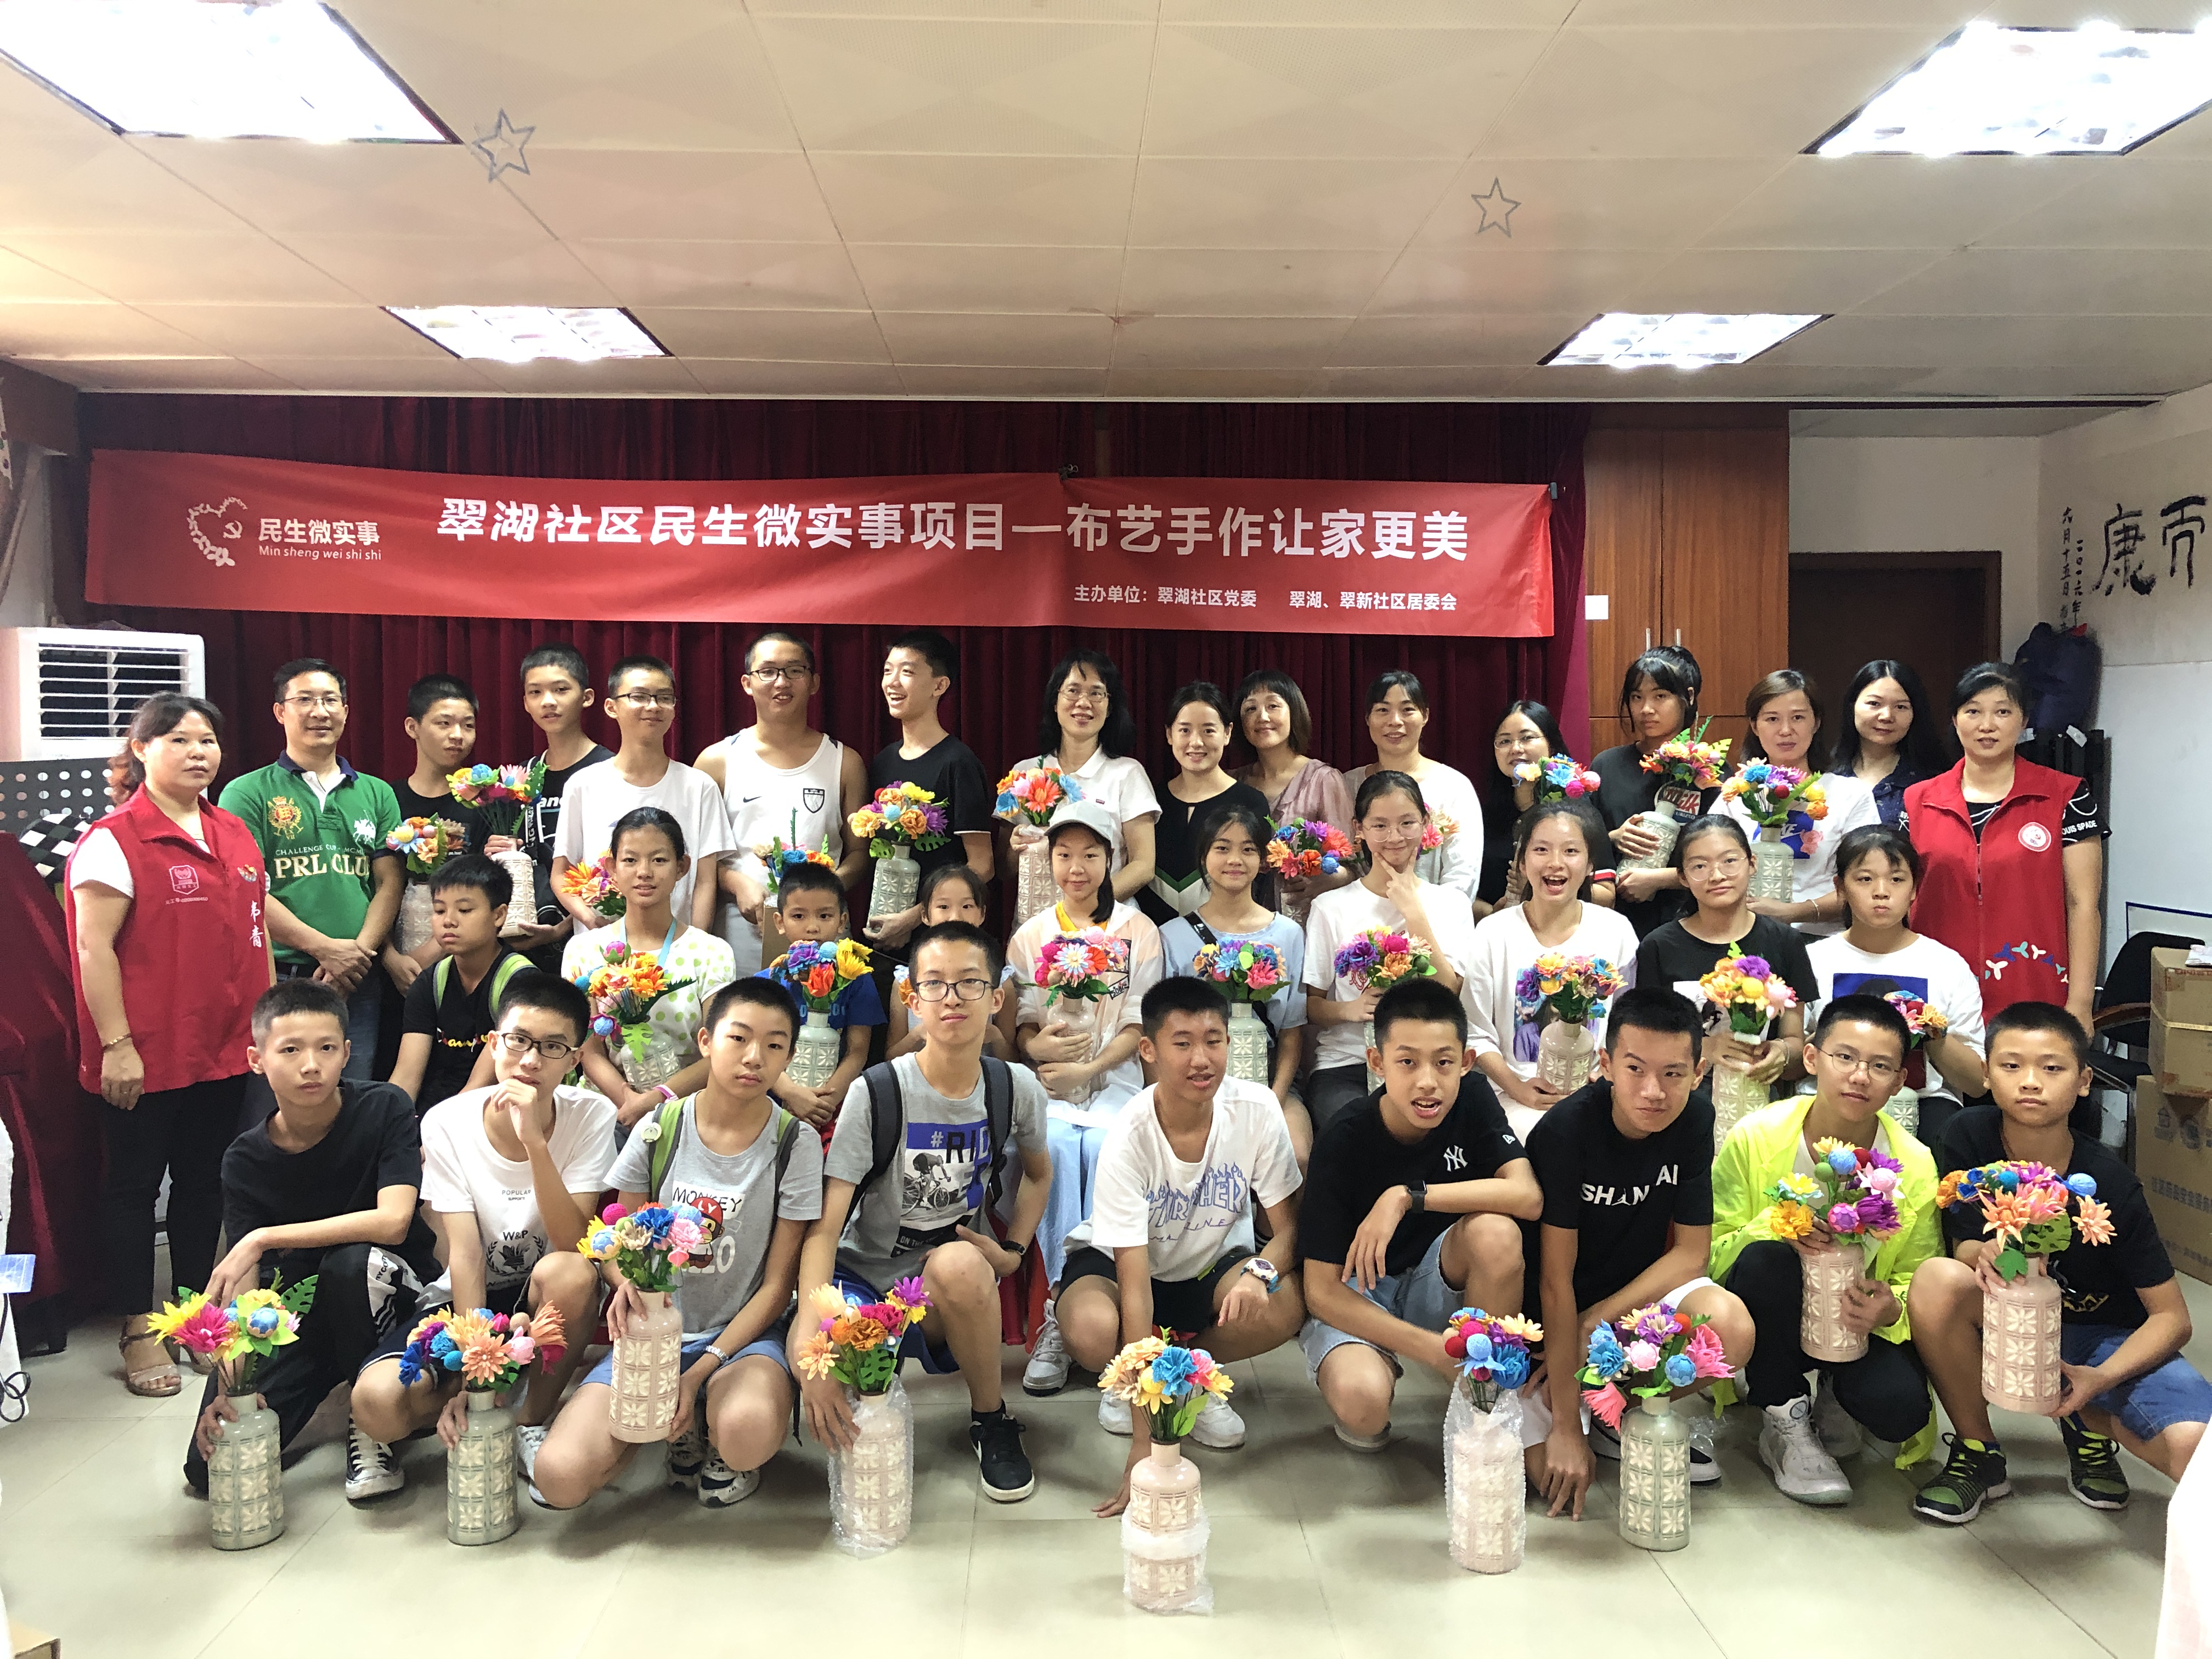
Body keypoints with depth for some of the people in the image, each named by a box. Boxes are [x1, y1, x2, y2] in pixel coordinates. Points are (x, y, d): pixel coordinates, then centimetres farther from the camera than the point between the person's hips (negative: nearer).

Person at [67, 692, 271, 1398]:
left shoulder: (235, 836, 11)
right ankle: (138, 1333, 17)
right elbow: (93, 949, -13)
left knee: (204, 1181, 15)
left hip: (225, 1049, 6)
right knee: (135, 1186, 7)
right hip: (147, 1056, -6)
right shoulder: (113, 840, -10)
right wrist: (116, 1044, -17)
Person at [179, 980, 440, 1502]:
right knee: (212, 1467, -13)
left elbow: (392, 1221, -29)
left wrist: (264, 1239, -26)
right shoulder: (246, 1160, -8)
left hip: (391, 1289, -2)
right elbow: (240, 1285, -13)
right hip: (303, 1310, 3)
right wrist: (229, 1384, -30)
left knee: (350, 1262, -37)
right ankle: (328, 1379, 16)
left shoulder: (384, 1109, -16)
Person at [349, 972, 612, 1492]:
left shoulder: (591, 1116, -14)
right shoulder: (446, 1124, -11)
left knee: (569, 1273, -36)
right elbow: (465, 1255, -17)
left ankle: (531, 1422, -10)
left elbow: (573, 1245, -24)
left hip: (547, 1307, 0)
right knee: (377, 1403, -28)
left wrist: (534, 1141, -35)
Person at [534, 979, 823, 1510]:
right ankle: (678, 1424, 8)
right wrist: (626, 1282, -18)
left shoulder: (795, 1143, -5)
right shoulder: (660, 1129, 0)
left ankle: (714, 1424, 1)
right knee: (558, 1478, -21)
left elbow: (778, 1282, -5)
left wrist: (703, 1370, -16)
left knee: (749, 1436, -38)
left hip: (745, 1332, -2)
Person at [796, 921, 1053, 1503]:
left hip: (956, 1281, 2)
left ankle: (992, 1419, -9)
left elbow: (1039, 1174, 18)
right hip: (865, 1276, -2)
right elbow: (825, 1225, -21)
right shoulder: (877, 1092, -15)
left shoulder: (1015, 1088, -4)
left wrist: (1012, 1252, -1)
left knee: (959, 1263, -37)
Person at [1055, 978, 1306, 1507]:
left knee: (1285, 1307, -30)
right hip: (1119, 1261, -2)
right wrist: (1143, 1440, -35)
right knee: (1091, 1330, -36)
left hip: (1213, 1264, 3)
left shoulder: (1256, 1110, -22)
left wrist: (1259, 1272, -38)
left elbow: (1288, 1224, -11)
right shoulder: (1129, 1141, -30)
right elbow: (1135, 1288, -32)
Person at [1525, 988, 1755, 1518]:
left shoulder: (1693, 1122, -10)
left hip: (1641, 1292, 4)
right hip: (1556, 1311, -3)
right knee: (1554, 1473, -21)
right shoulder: (1565, 1130, -24)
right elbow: (1556, 1281, -23)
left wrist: (1595, 1324, -19)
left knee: (1732, 1329, -29)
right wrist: (1567, 1426, -24)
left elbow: (1691, 1253, -5)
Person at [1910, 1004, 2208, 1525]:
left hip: (2105, 1336, -1)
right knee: (1937, 1279, -32)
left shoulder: (2109, 1185, -19)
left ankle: (2091, 1423, 9)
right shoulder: (1970, 1136, -15)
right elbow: (1963, 1251, -10)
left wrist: (2101, 1379, -30)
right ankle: (1978, 1453, -8)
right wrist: (1986, 1255, -36)